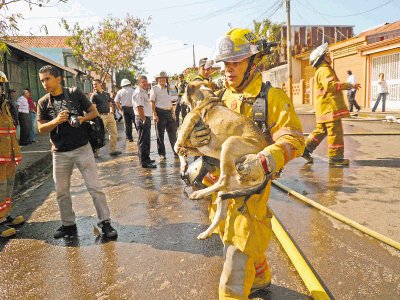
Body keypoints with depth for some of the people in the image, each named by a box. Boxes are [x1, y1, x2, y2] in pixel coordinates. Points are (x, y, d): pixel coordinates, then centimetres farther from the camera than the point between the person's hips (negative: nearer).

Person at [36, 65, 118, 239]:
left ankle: (105, 223, 8)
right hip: (60, 153, 3)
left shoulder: (75, 94, -1)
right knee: (61, 192, 11)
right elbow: (41, 129, 0)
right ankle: (68, 225, 28)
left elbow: (94, 112, 4)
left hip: (82, 148, -3)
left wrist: (83, 118, -16)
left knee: (95, 187, -3)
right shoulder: (43, 103, 5)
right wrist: (56, 121, -18)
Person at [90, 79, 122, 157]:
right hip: (101, 116, -6)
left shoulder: (106, 94, 15)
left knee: (114, 133, 6)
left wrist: (111, 112, 9)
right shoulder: (94, 95, -3)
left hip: (109, 116, 6)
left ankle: (113, 150, 15)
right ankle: (95, 151, 12)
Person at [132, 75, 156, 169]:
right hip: (142, 119, -10)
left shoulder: (143, 92, 18)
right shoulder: (138, 93, -15)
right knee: (143, 141, -5)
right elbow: (139, 107, -23)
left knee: (146, 140, 18)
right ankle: (144, 162, 0)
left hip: (146, 118, 11)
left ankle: (146, 159, 30)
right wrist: (144, 120, -23)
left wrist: (147, 119, 16)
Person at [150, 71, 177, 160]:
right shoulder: (154, 89, -1)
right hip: (160, 112, -5)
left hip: (169, 112, 5)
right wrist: (154, 115, -14)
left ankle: (176, 151, 18)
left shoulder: (167, 89, 16)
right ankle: (161, 153, 12)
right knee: (160, 134, 3)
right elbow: (152, 103, -7)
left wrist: (173, 113, 12)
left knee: (173, 133, 8)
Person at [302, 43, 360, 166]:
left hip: (325, 108, 11)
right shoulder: (324, 70, -12)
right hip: (329, 107, -10)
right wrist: (349, 85, -24)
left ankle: (306, 149, 15)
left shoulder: (321, 71, 23)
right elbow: (330, 85, -28)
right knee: (335, 131, -5)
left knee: (321, 130, 15)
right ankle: (335, 156, 0)